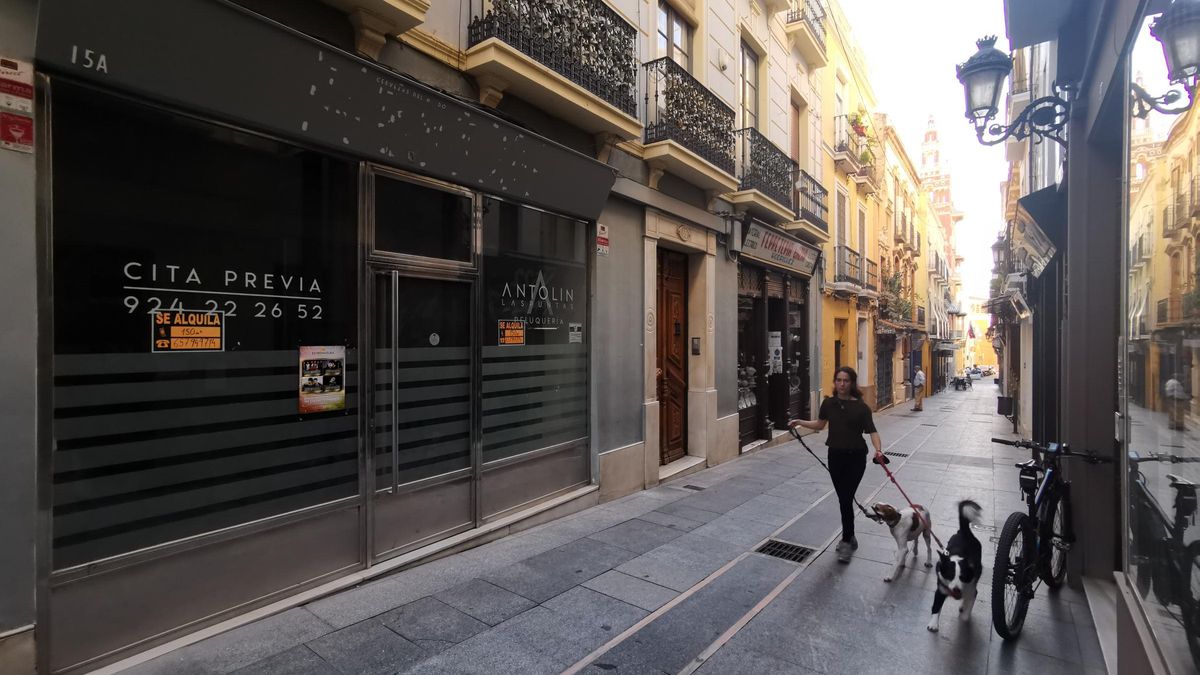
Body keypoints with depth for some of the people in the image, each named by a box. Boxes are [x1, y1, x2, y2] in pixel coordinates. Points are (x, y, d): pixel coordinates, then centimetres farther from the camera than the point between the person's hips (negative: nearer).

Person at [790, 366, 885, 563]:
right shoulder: (829, 403, -1)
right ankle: (849, 537, 30)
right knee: (843, 499, 13)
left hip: (856, 458, -4)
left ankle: (846, 542, 10)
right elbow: (820, 424, 14)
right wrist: (800, 422, 3)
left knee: (846, 499, -4)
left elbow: (872, 431, -15)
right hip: (835, 456, 4)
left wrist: (878, 450, -31)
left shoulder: (861, 407, -11)